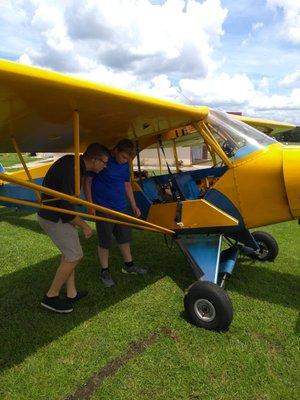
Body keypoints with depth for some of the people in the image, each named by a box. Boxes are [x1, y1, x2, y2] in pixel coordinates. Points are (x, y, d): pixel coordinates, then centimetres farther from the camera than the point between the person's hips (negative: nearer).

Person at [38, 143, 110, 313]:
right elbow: (66, 204, -27)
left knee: (69, 254, 16)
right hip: (54, 218, -10)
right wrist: (84, 226, -15)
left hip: (55, 214, 10)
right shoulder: (71, 169, -27)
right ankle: (51, 297, 13)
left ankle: (72, 294, 27)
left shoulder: (74, 163, 3)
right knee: (74, 256, -2)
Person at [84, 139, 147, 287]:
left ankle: (128, 265, 33)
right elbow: (87, 182, -11)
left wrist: (133, 205, 14)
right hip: (103, 208, -6)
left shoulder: (125, 164, 4)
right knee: (105, 241, 4)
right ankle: (105, 271, 21)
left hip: (121, 207, 6)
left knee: (125, 237, 15)